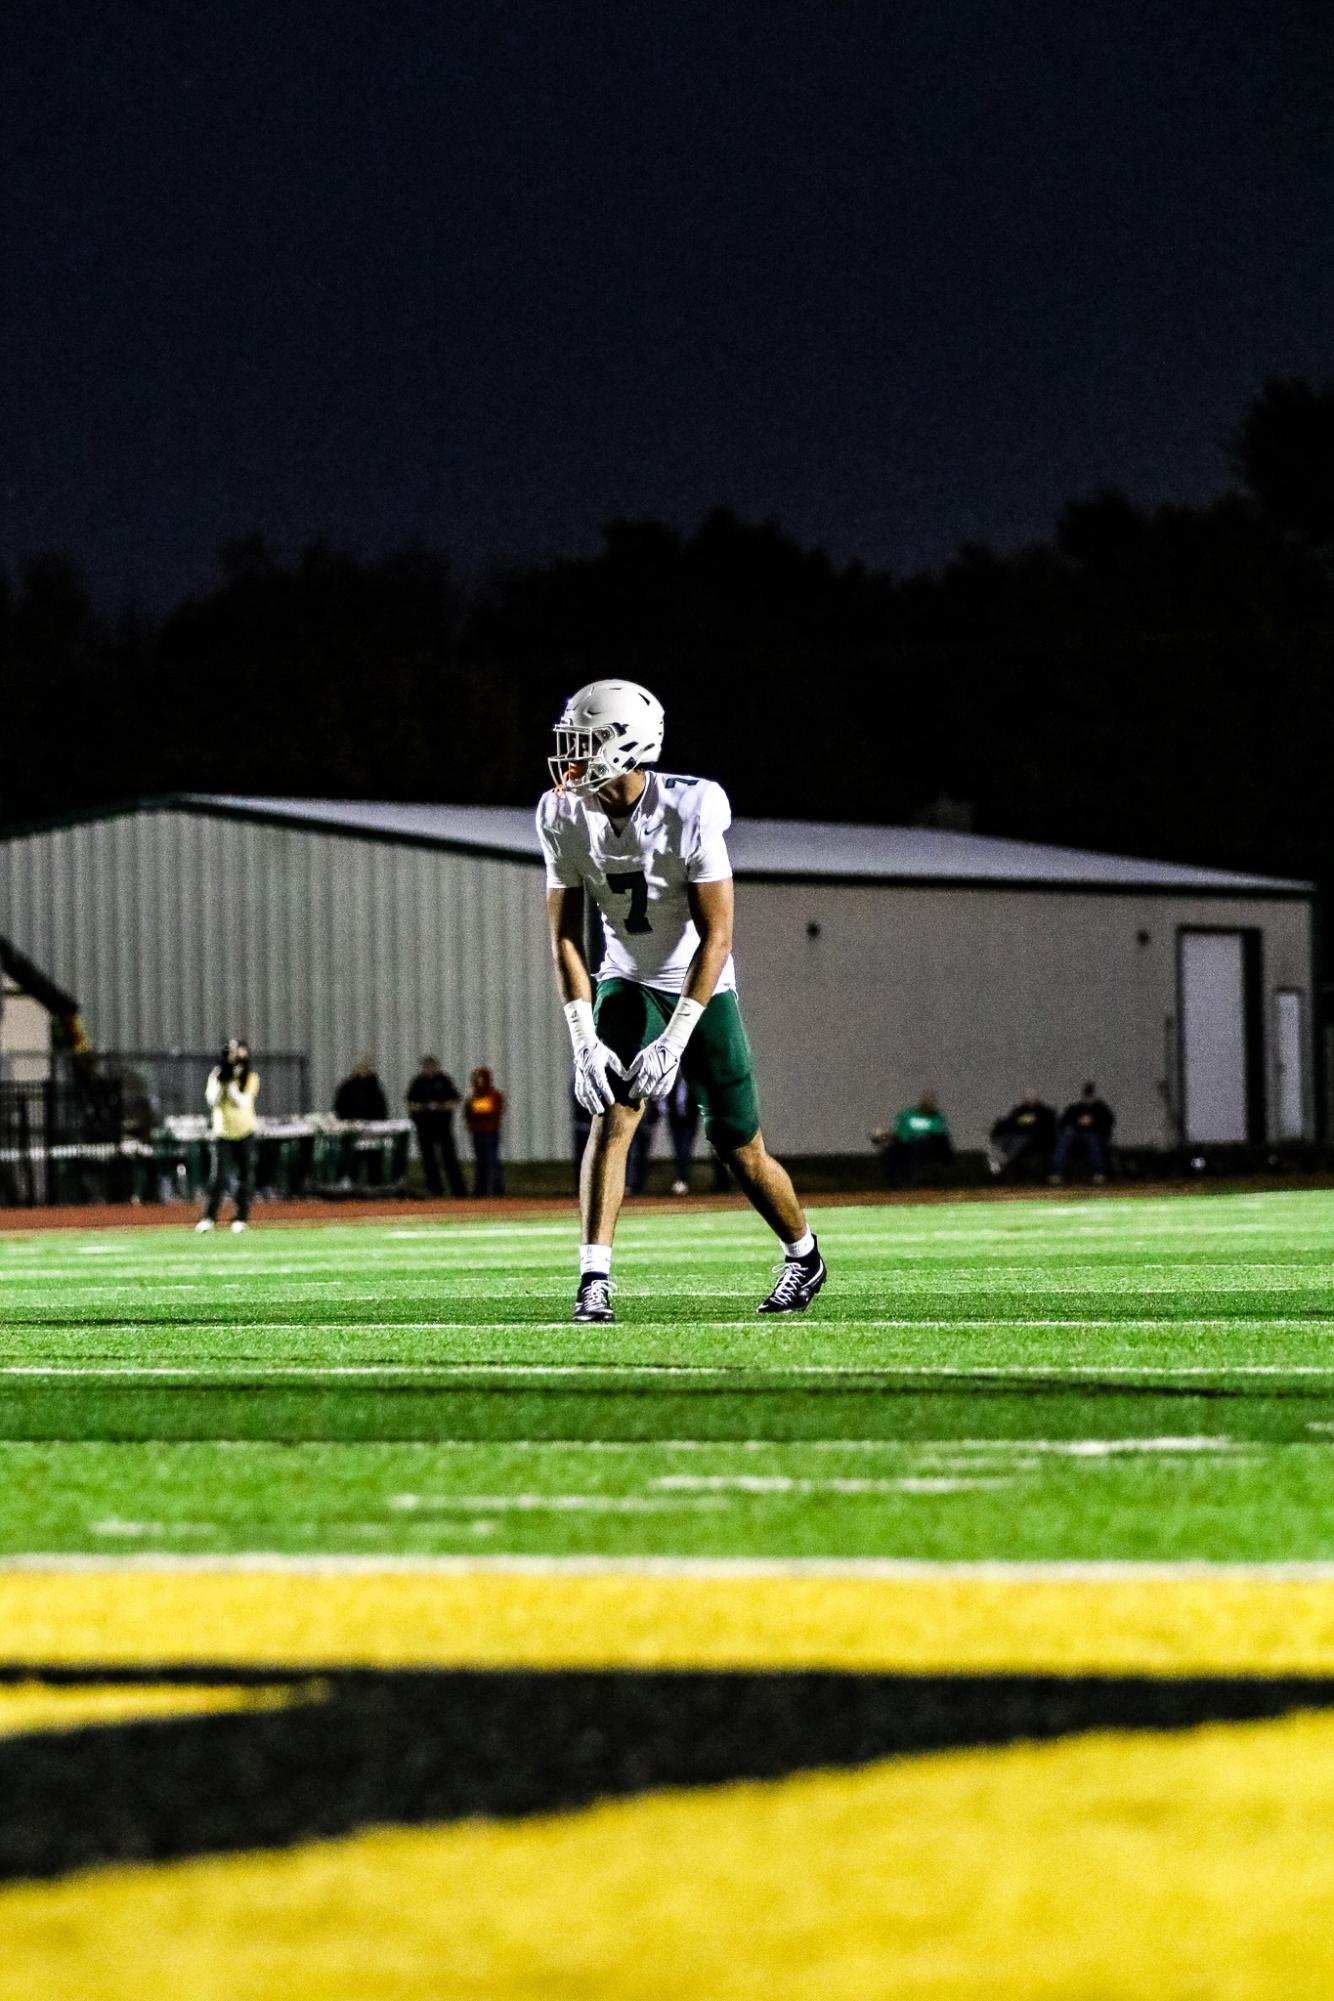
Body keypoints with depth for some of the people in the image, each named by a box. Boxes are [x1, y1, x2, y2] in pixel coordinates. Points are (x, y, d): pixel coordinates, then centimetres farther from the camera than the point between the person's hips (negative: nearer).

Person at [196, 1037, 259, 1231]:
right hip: (223, 1131, 0)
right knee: (220, 1176, -9)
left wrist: (231, 1083, -22)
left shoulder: (251, 1077, -3)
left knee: (245, 1175, 2)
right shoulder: (218, 1074, 0)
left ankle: (241, 1217, 10)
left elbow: (243, 1102, -15)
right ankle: (209, 1217, -4)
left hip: (244, 1132, 0)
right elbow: (212, 1102, -11)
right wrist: (218, 1080, -20)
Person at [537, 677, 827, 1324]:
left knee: (741, 1148, 6)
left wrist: (673, 1041, -28)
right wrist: (584, 1041, -17)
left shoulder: (689, 812, -25)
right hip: (627, 983, 2)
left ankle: (804, 1253, 32)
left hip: (701, 987, -2)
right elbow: (566, 936, -7)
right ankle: (594, 1280, -22)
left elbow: (716, 936, -24)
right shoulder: (565, 817, -13)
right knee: (612, 1114, -20)